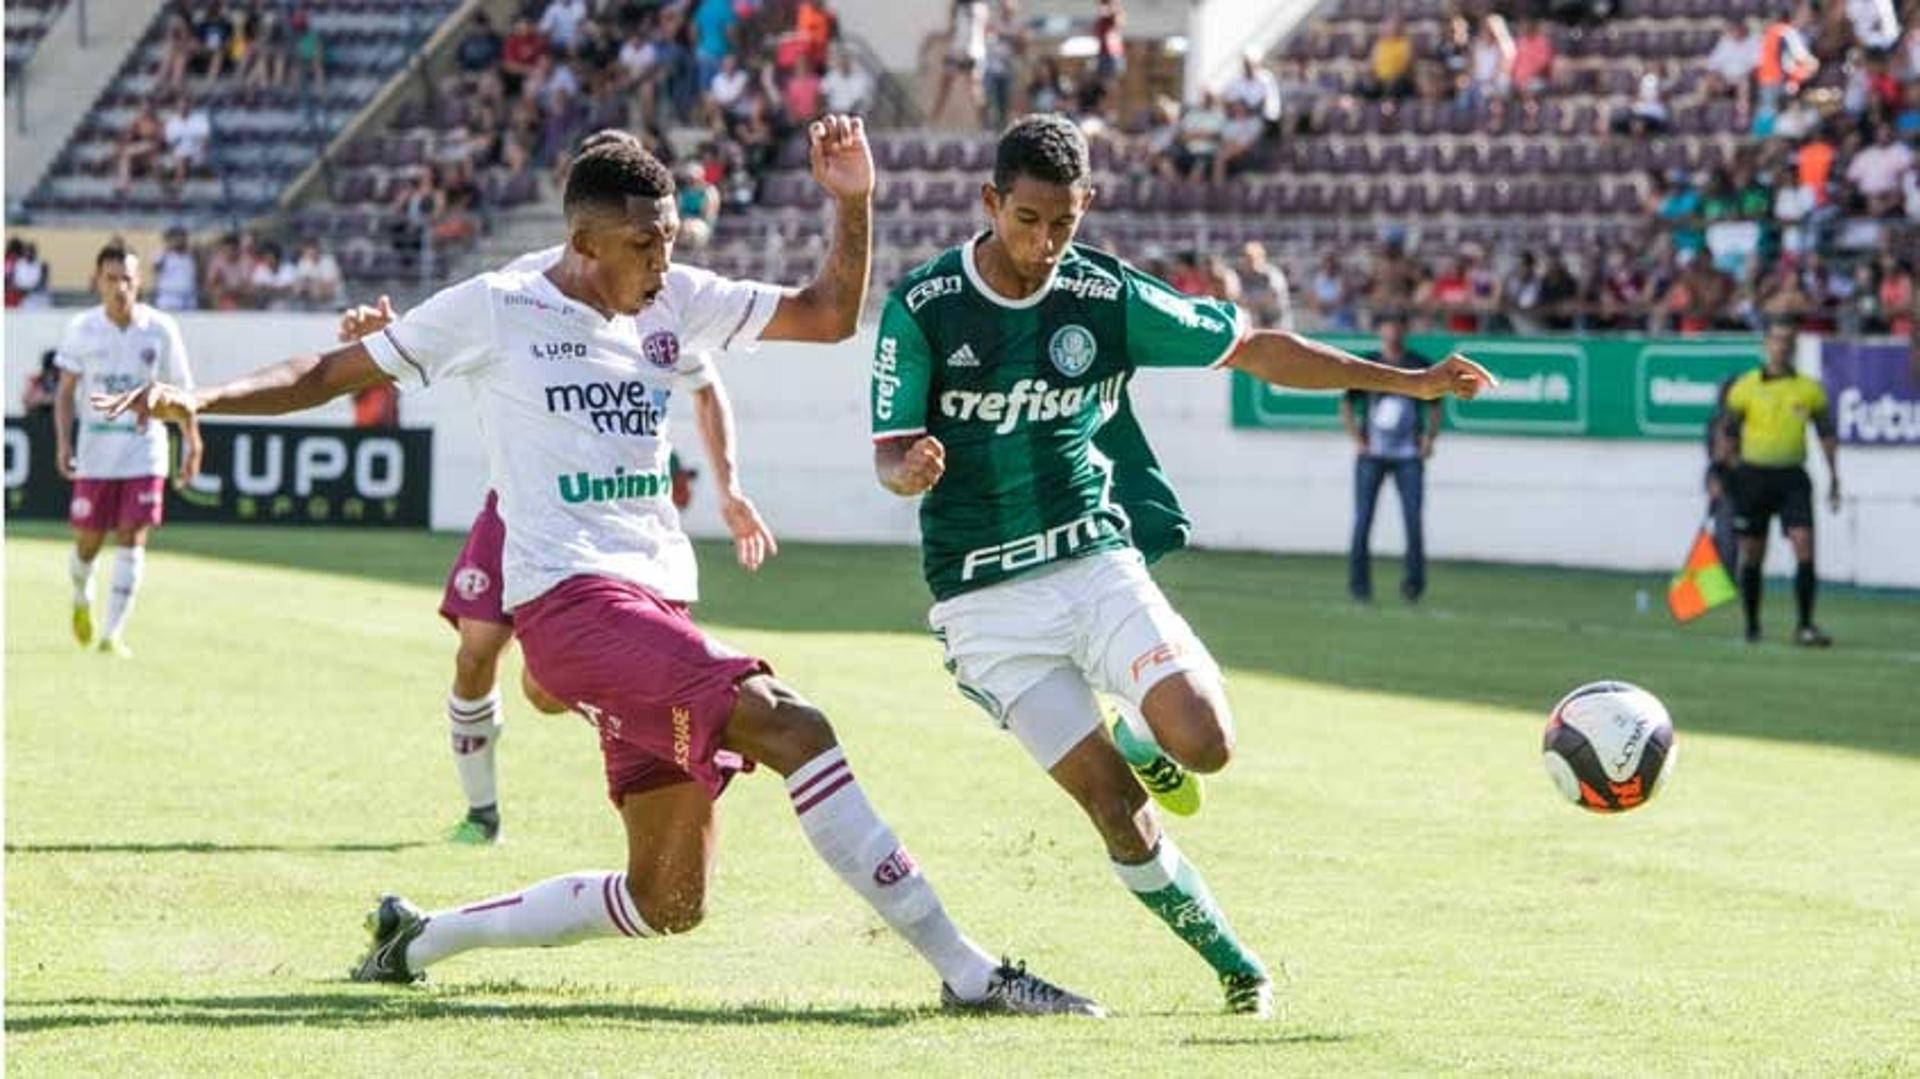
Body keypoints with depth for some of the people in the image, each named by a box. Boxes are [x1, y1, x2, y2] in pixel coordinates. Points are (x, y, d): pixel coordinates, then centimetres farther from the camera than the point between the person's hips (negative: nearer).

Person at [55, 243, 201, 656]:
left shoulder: (160, 329, -3)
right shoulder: (82, 329, -2)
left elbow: (180, 390, 4)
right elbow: (66, 390, 2)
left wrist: (192, 445, 3)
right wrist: (63, 441, -10)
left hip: (145, 448, -1)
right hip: (96, 449, 1)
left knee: (131, 537, -9)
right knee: (88, 540, 5)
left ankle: (114, 632, -7)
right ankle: (81, 598, 38)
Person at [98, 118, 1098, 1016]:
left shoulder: (678, 303, 13)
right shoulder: (495, 311, -2)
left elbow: (829, 313, 14)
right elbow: (331, 373, 5)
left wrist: (851, 202, -1)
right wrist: (199, 398, -6)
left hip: (658, 608, 8)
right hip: (573, 599, -8)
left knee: (668, 900, 7)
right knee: (790, 727, -26)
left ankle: (419, 938, 24)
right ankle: (964, 971, -27)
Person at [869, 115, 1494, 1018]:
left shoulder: (1108, 295, -2)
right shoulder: (920, 308, -7)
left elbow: (1254, 349, 5)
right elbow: (889, 455, -5)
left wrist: (1409, 382, 1)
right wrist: (911, 469, -31)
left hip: (1099, 561, 2)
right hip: (987, 596, -2)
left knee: (1202, 743, -21)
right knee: (1113, 803, -10)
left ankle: (1141, 736, 16)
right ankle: (1233, 964, 9)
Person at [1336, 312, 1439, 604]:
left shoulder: (1421, 366, 7)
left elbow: (1434, 408, 14)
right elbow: (1346, 408, 9)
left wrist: (1428, 440, 0)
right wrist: (1359, 443, -2)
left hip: (1408, 456, 0)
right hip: (1372, 456, 0)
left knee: (1414, 519, -8)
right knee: (1363, 520, -4)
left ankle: (1414, 582, -3)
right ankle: (1359, 583, 2)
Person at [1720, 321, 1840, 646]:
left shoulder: (1809, 389, 5)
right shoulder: (1746, 387, 1)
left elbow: (1827, 435, 12)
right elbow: (1728, 433, 6)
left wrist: (1833, 478, 9)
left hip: (1792, 477, 1)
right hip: (1754, 475, -1)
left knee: (1805, 549, -12)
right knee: (1752, 556, 5)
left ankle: (1805, 626, -9)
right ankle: (1751, 626, 18)